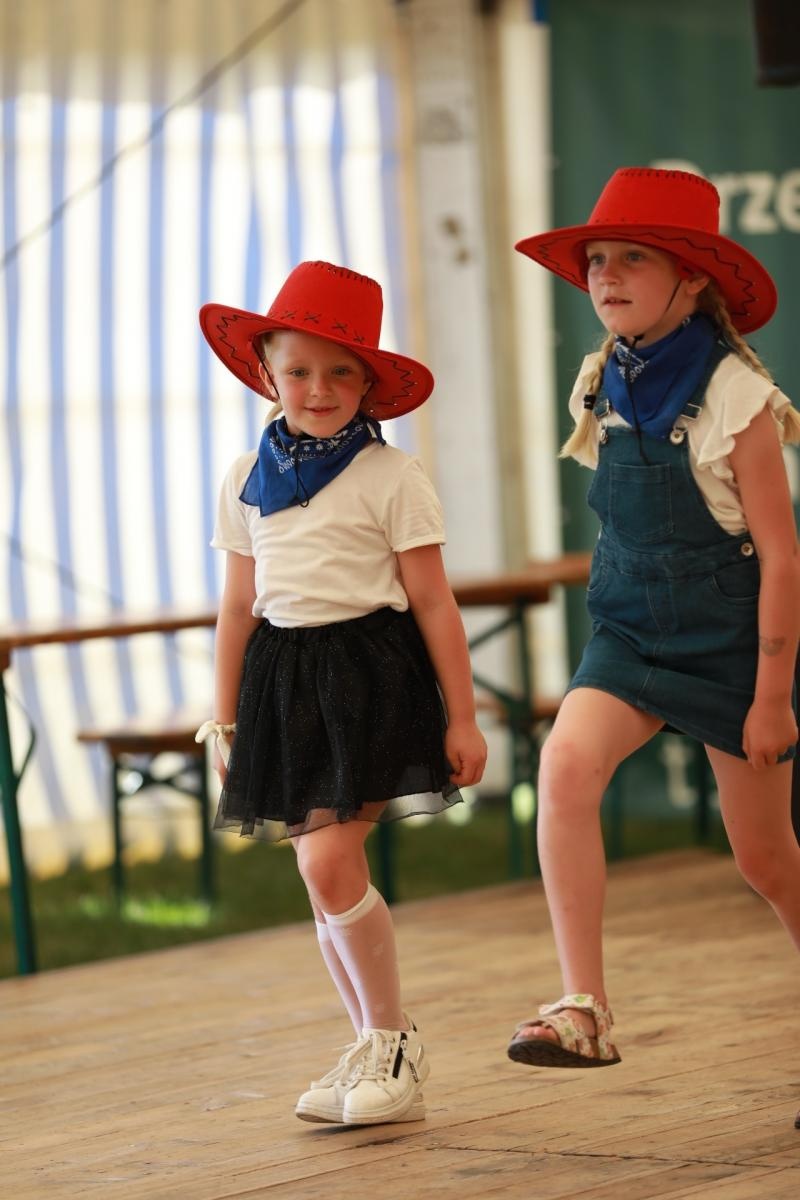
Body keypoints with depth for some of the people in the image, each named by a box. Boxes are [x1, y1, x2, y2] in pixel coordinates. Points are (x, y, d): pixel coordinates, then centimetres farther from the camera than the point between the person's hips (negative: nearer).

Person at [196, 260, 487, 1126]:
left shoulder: (389, 478, -5)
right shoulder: (246, 482, 9)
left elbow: (433, 604, -3)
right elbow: (239, 608, 15)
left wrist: (462, 719, -3)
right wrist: (224, 724, 16)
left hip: (370, 673, -5)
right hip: (284, 682, 5)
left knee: (330, 864, -16)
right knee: (324, 881, 7)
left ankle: (393, 1040, 0)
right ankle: (376, 1053, 18)